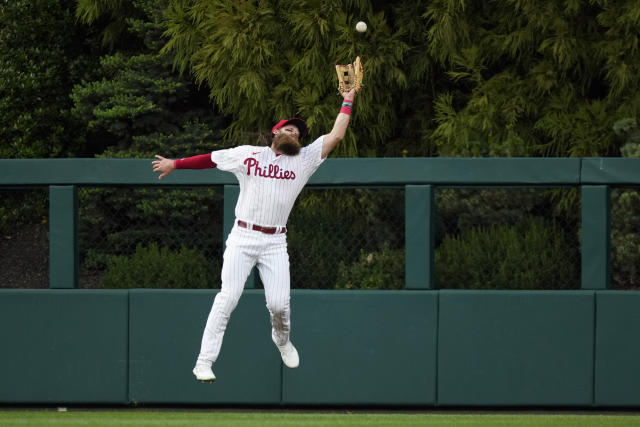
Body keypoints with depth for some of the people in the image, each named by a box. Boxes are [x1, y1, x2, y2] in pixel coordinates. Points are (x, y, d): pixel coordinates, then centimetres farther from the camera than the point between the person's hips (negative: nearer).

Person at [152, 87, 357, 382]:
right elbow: (211, 159, 16)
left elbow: (335, 136, 6)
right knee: (228, 298, -12)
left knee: (279, 303, -9)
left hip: (275, 244, 2)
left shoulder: (303, 160, 11)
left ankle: (282, 339, 27)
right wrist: (175, 164, 19)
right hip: (242, 238, -2)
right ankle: (204, 362, -10)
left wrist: (347, 102, 8)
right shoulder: (248, 154, 8)